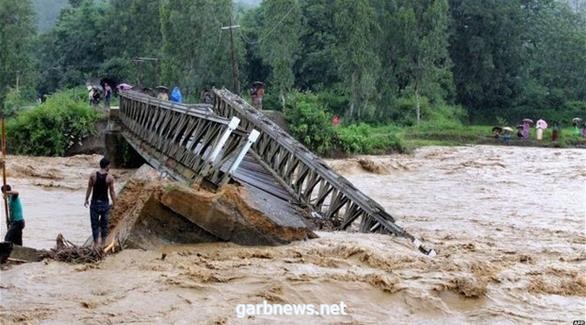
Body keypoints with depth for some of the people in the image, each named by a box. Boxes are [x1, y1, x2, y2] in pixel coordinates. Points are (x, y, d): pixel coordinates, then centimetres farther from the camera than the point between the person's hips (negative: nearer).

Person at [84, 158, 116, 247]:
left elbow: (89, 189, 0)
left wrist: (86, 200, 12)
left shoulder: (93, 175, -6)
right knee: (104, 224, 13)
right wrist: (114, 204, 3)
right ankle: (102, 242, 19)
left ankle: (96, 243, 5)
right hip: (105, 203, 0)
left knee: (95, 224, 7)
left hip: (95, 203, 0)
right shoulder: (110, 178, -9)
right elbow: (112, 192, -6)